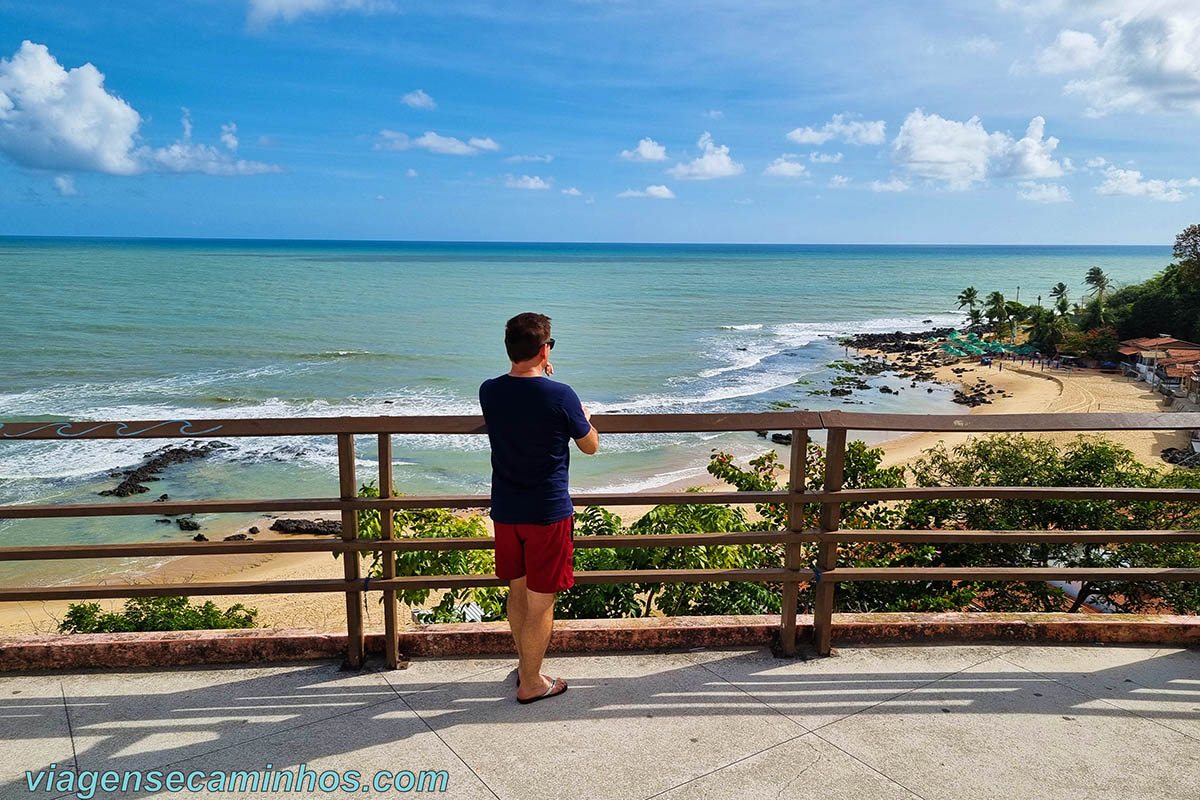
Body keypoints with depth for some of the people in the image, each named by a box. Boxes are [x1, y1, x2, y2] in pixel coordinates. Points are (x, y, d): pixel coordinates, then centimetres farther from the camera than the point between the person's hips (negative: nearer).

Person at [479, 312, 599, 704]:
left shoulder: (489, 392, -4)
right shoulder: (560, 396, -18)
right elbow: (590, 446, -3)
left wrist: (539, 377, 23)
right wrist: (585, 419, 17)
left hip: (505, 510, 5)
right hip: (548, 512, -5)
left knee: (517, 589, 21)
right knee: (541, 600, 7)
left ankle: (525, 663, 38)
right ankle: (531, 683, 20)